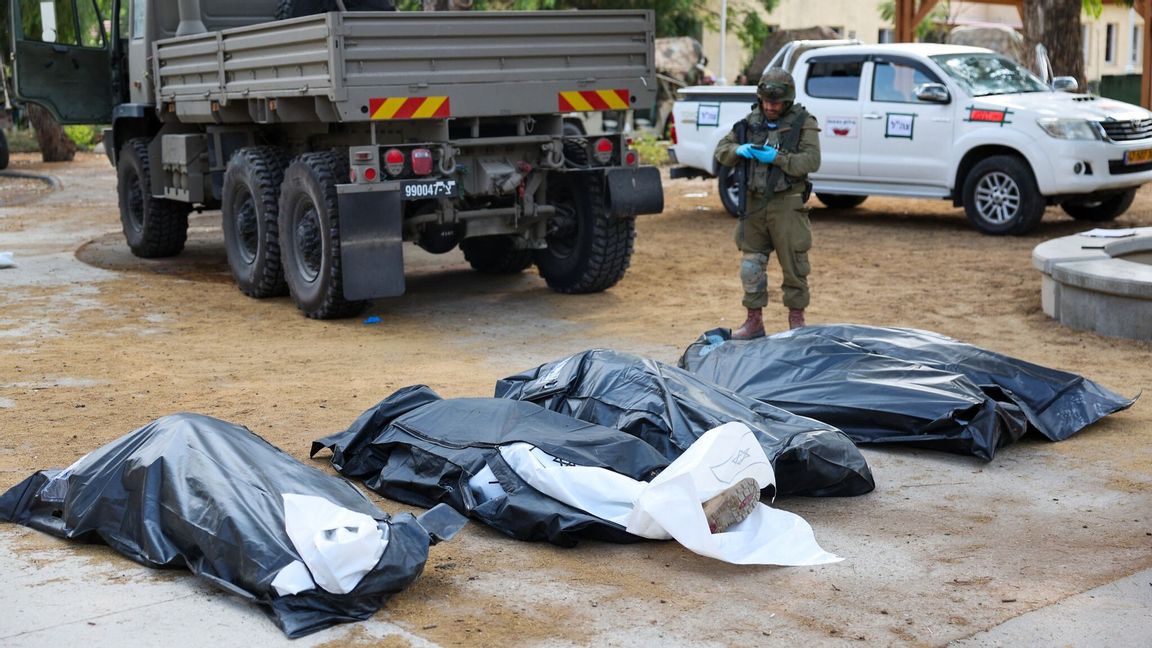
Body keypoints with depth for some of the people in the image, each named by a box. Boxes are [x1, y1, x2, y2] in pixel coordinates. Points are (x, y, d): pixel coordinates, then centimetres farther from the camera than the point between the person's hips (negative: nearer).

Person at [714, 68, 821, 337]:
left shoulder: (803, 123, -3)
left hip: (787, 205, -5)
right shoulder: (750, 122, 11)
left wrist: (777, 158, -21)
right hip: (754, 204, 5)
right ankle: (754, 321, 18)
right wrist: (739, 150, -8)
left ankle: (796, 320, 12)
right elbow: (722, 150, 13)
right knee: (751, 265, 8)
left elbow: (811, 161, -13)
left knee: (793, 265, 0)